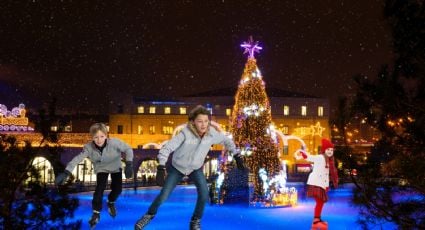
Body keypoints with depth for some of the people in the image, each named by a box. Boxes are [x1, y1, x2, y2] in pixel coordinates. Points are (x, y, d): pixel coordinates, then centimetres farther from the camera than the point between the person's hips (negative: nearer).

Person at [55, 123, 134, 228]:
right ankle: (96, 213, 5)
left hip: (116, 167, 0)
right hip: (101, 169, 0)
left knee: (117, 189, -2)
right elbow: (77, 159, -36)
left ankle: (110, 203, 33)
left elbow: (128, 149, -26)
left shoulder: (114, 142, -36)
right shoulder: (89, 147, -31)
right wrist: (66, 173, -46)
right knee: (100, 189, -15)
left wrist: (129, 165, -37)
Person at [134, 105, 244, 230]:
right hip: (177, 167, -2)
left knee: (204, 194, -18)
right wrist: (161, 168, -44)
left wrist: (236, 156, 1)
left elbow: (227, 140, -1)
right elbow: (167, 148, -34)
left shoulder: (212, 133, -23)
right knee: (163, 195, -2)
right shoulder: (185, 134, -34)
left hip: (196, 168, 2)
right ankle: (150, 214, 30)